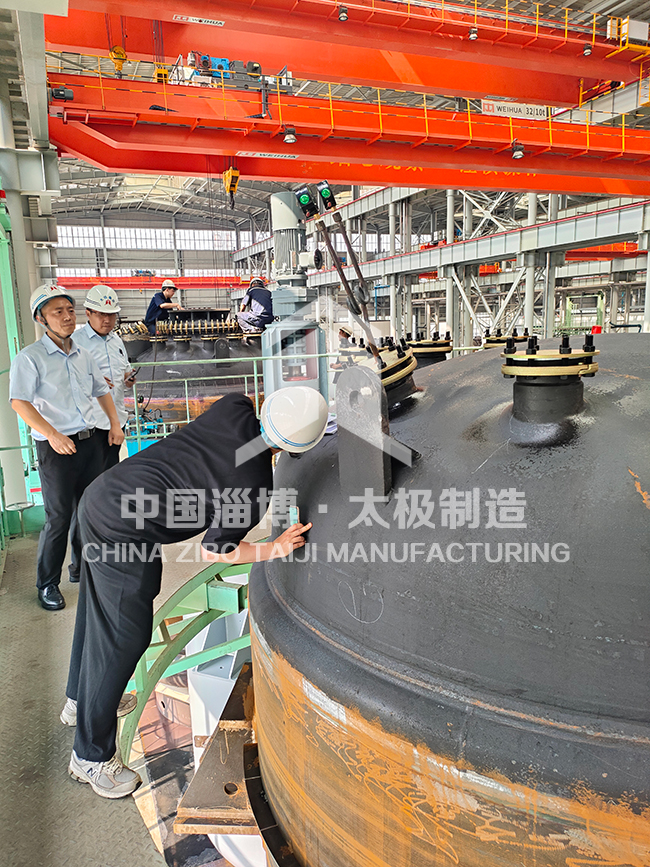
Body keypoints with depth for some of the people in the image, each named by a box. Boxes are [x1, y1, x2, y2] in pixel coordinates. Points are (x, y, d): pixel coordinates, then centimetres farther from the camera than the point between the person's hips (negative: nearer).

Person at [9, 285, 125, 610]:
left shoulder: (83, 355, 10)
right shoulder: (30, 358, -10)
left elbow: (101, 390, 21)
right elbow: (20, 402, -20)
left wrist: (115, 424, 9)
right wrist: (52, 434, -29)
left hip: (90, 441, 6)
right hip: (56, 448, -6)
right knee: (59, 517, -2)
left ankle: (83, 566, 34)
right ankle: (47, 584, 15)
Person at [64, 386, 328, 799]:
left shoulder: (235, 407, -7)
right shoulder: (256, 488, -20)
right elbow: (215, 550, -6)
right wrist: (275, 548, 3)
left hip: (99, 495, 9)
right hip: (123, 535, -9)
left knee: (98, 613, 27)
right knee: (124, 636, 7)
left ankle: (82, 697, 52)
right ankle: (92, 756, 26)